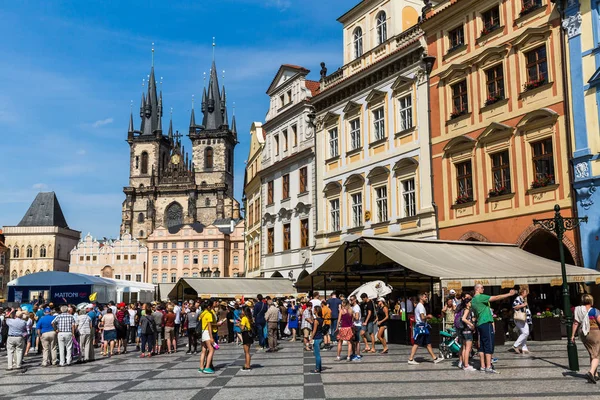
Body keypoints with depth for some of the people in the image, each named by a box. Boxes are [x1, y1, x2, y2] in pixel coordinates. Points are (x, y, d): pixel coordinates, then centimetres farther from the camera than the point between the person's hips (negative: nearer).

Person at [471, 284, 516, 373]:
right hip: (486, 323, -9)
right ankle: (488, 367, -11)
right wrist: (509, 294, -7)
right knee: (489, 346, -8)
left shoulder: (472, 300, 15)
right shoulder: (480, 297, -10)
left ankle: (483, 367, 8)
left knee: (482, 346, 7)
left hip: (479, 324, 9)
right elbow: (496, 298, -12)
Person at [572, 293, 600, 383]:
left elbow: (575, 323, 0)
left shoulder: (579, 311, 0)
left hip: (583, 335, 5)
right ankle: (591, 372, -22)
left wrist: (573, 335, 3)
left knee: (592, 354, 20)